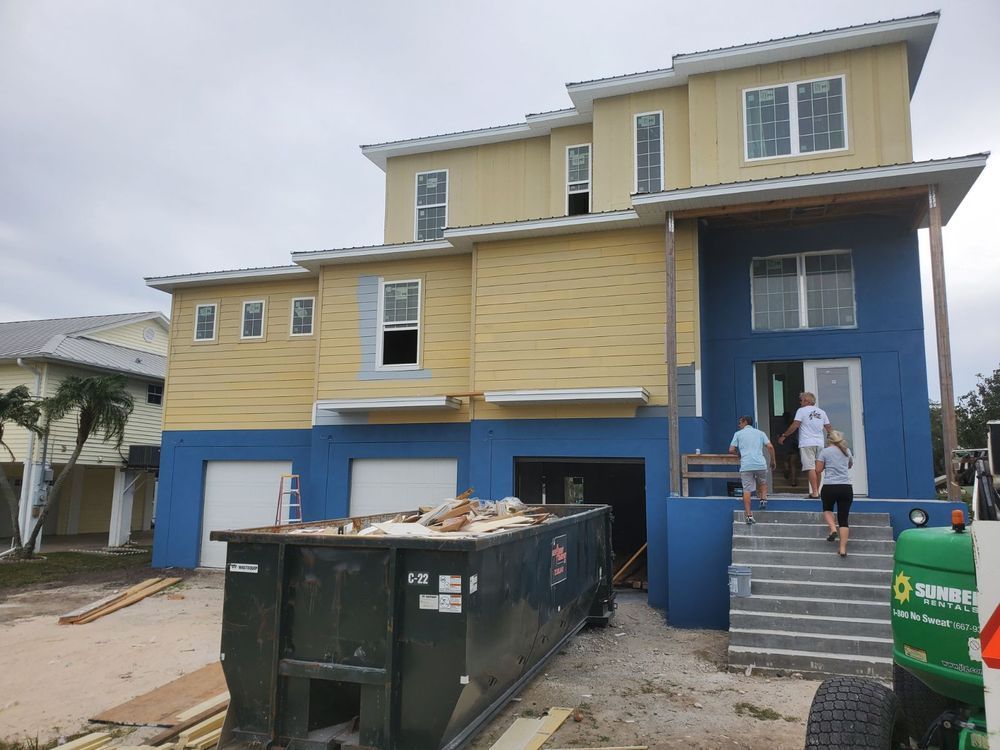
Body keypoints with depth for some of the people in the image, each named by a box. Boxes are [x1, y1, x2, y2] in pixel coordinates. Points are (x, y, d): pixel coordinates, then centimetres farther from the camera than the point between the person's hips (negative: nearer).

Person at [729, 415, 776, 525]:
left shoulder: (738, 434, 12)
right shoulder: (760, 433, 18)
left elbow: (731, 450, 7)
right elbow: (770, 447, 6)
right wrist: (772, 461, 16)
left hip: (746, 465, -2)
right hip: (761, 464, 2)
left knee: (747, 490, -1)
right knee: (762, 483, 29)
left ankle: (749, 515, -7)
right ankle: (763, 499, 7)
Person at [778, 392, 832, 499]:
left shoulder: (802, 410, -2)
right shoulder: (821, 412, 14)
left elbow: (795, 425, -9)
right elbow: (829, 428, 17)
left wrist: (784, 436, -2)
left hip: (807, 444, -6)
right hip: (819, 443, 6)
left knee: (811, 468, -9)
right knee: (817, 469, 12)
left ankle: (814, 493, -14)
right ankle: (817, 491, 17)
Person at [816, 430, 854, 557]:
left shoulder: (825, 451, 0)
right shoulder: (847, 451, 12)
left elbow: (818, 470, 1)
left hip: (830, 487, -3)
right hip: (846, 488, 3)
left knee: (827, 509, 25)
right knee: (843, 518, 5)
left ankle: (833, 529, -2)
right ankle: (843, 549, -1)